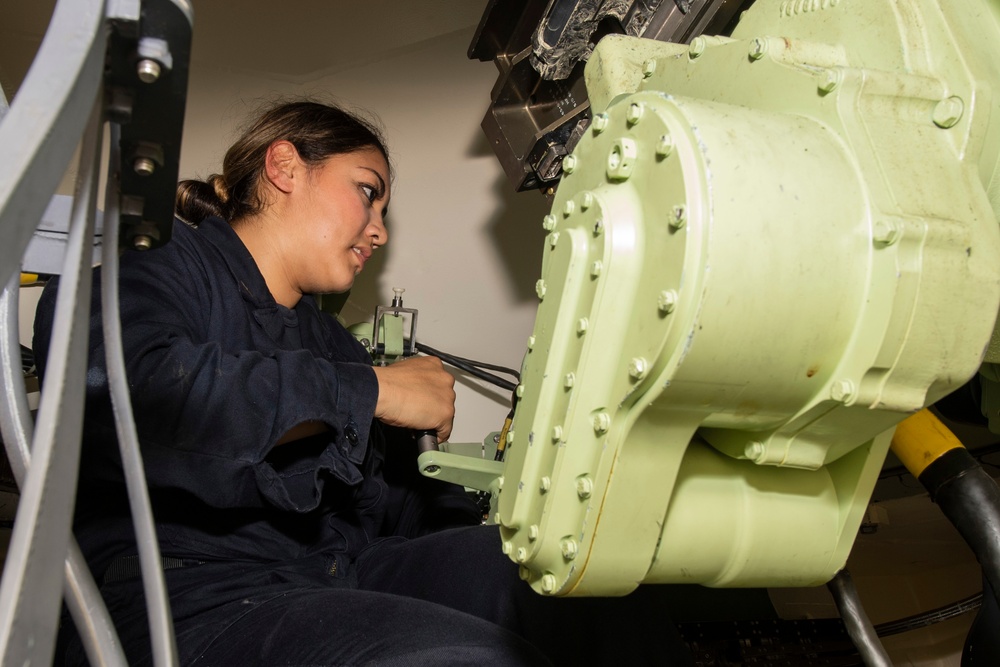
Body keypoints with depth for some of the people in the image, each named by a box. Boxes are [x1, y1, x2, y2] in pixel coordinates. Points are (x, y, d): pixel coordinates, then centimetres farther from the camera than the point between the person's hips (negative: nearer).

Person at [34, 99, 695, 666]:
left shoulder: (331, 342, 25)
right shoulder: (147, 273, 2)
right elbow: (126, 393, -23)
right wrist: (369, 391, -17)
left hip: (343, 580, 7)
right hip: (199, 603, -6)